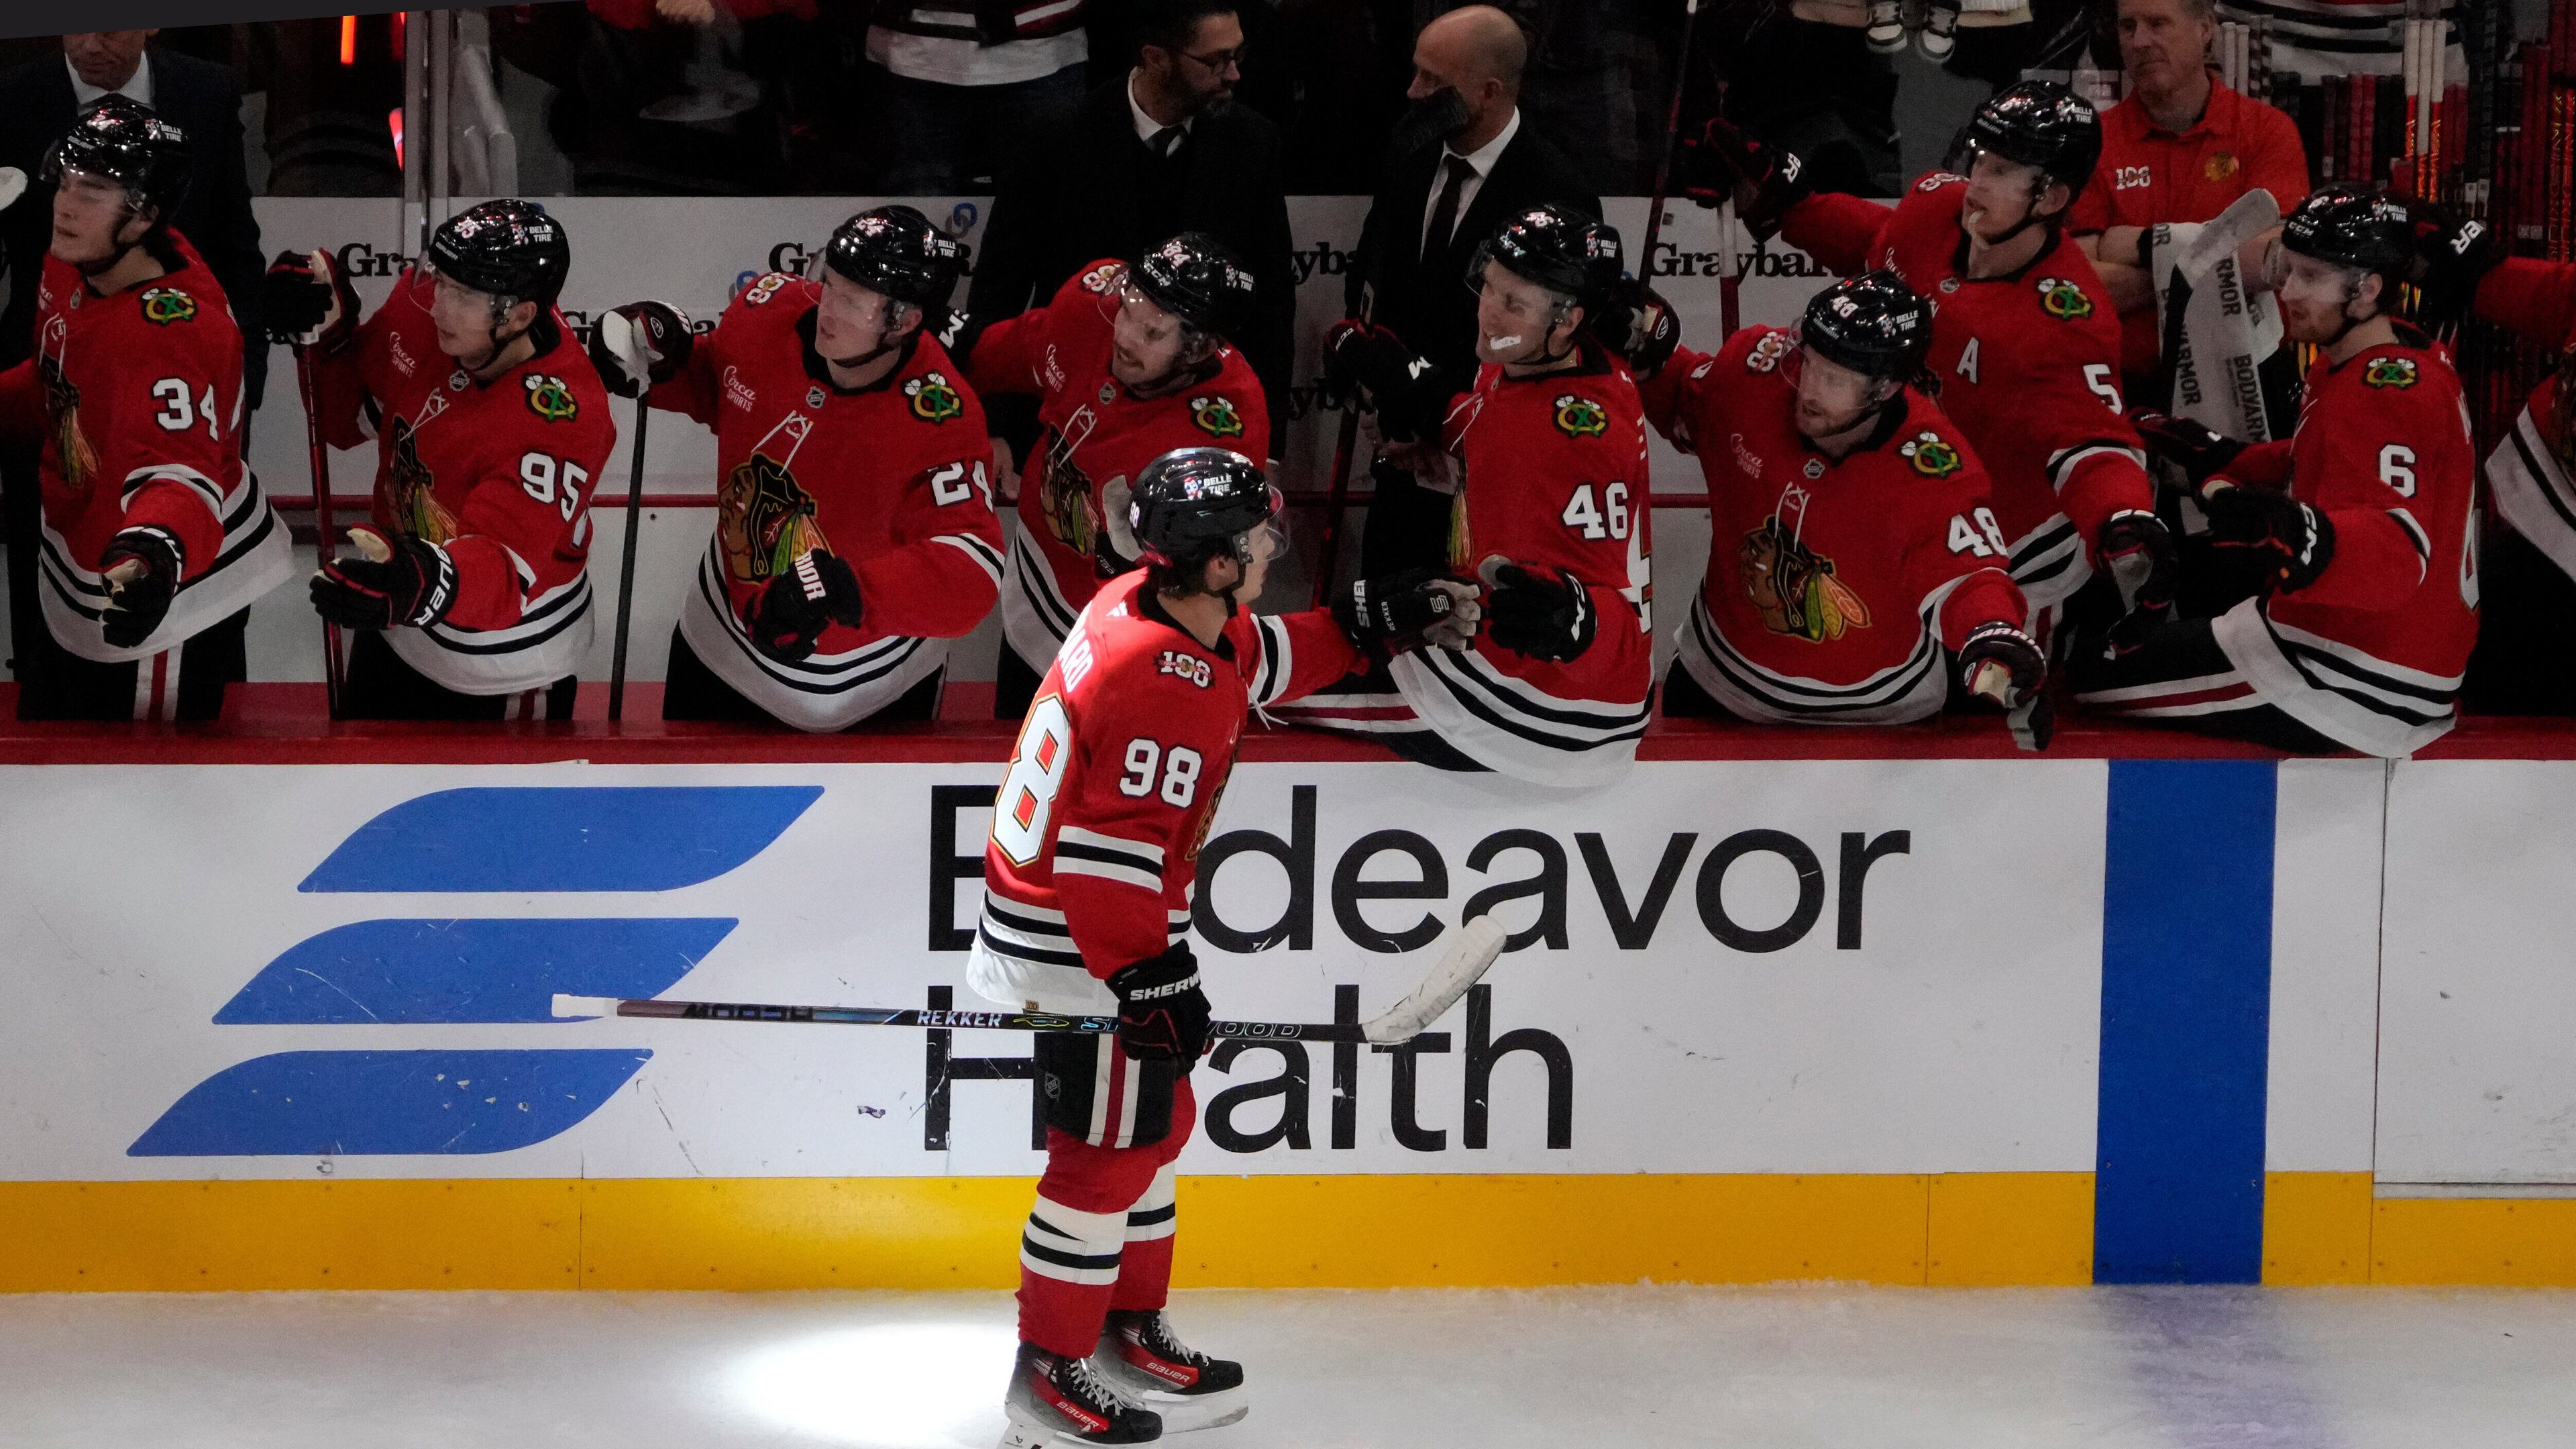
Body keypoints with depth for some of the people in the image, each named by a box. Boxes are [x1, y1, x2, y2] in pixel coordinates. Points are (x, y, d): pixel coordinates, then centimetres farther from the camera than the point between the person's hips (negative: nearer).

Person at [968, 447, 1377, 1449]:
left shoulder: (1155, 607, 2)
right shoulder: (1164, 684, -28)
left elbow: (1263, 659, 25)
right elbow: (1112, 847, -30)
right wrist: (1148, 978, -26)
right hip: (1073, 952, -10)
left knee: (1158, 1121, 20)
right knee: (1109, 1148, -3)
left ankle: (1131, 1331, 32)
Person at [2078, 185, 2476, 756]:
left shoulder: (2386, 393, -22)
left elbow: (2396, 554, -35)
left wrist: (2304, 538, -51)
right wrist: (2218, 459, 22)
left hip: (2358, 683, -11)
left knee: (2094, 684, -7)